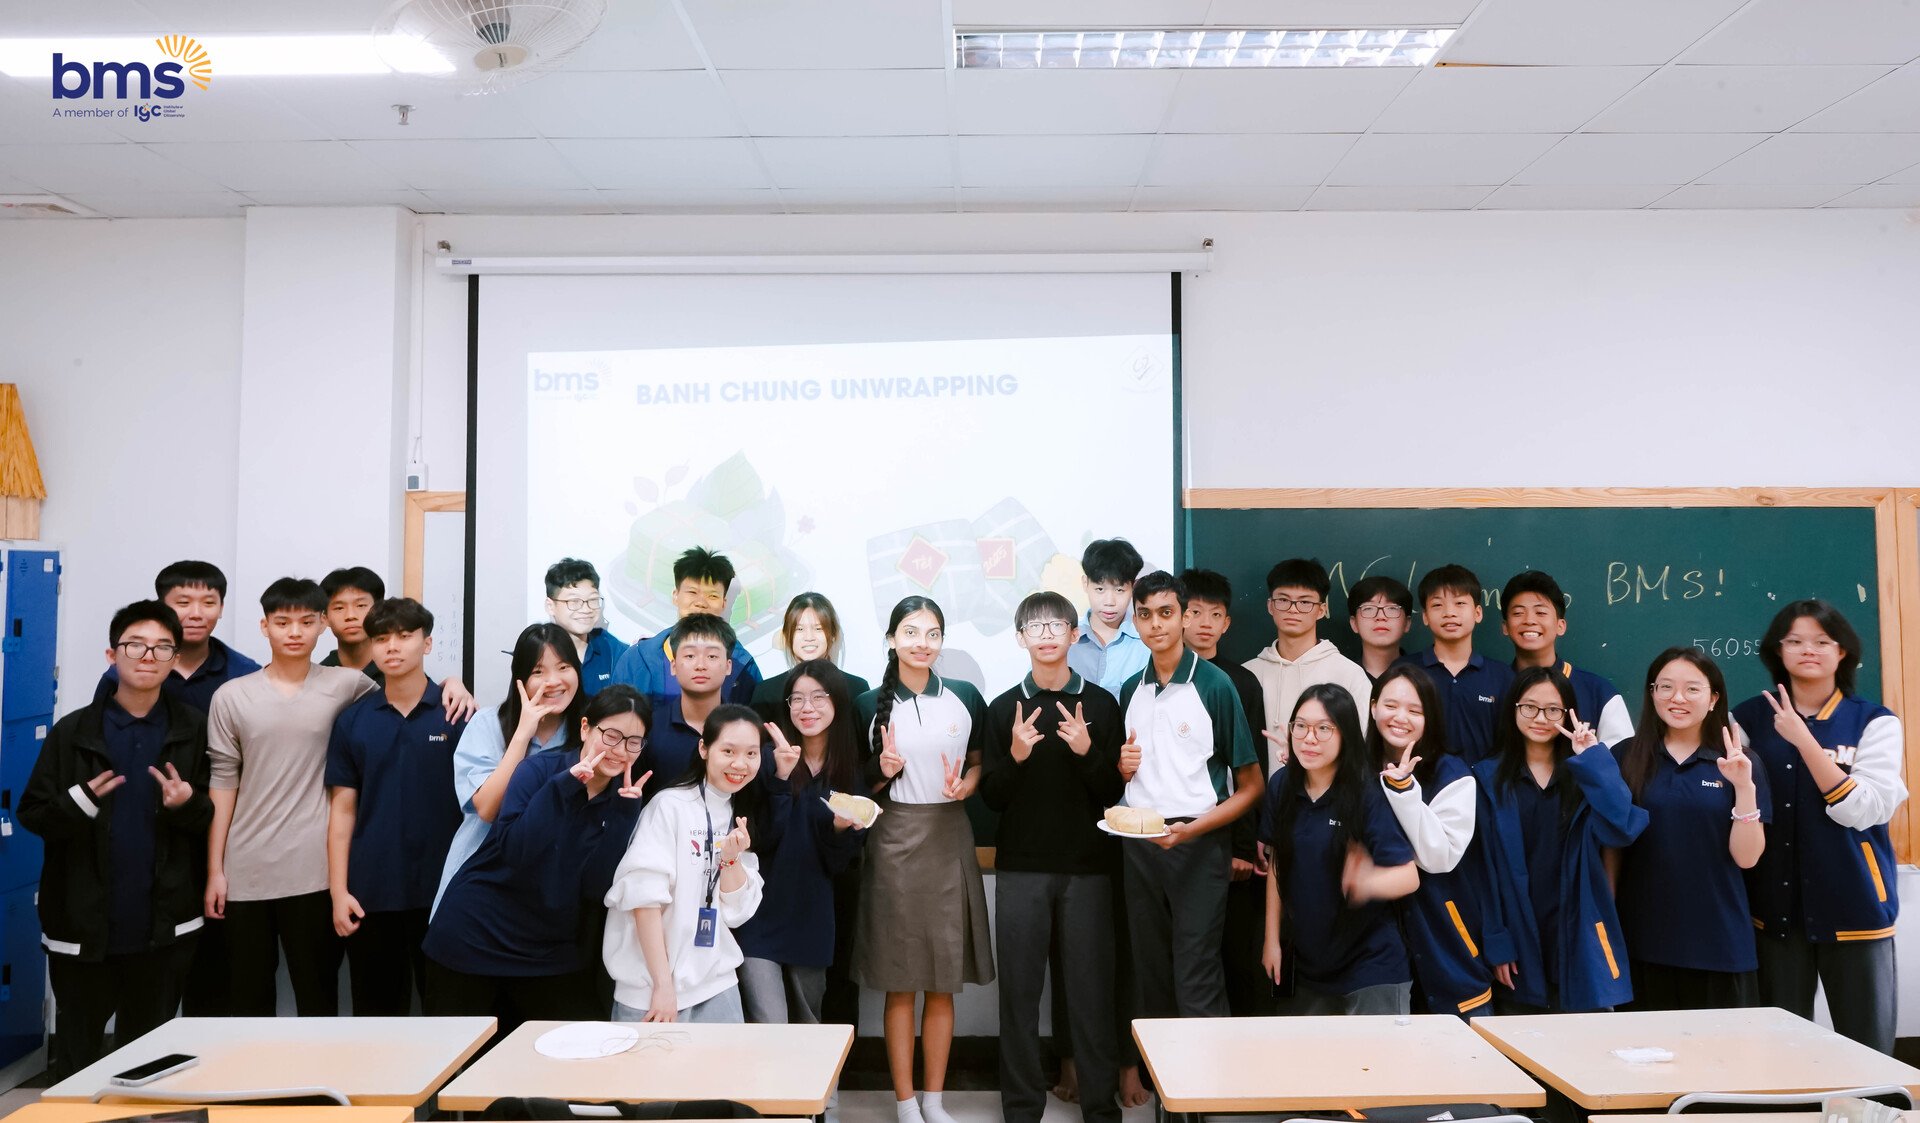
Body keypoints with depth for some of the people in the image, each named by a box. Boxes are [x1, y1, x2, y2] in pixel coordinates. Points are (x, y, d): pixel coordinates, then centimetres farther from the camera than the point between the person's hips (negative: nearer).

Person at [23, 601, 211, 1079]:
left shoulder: (195, 730, -2)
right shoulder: (72, 731, -2)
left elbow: (215, 817, 2)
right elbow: (32, 815, 0)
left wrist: (187, 804, -19)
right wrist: (79, 802, -19)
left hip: (163, 926, 0)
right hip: (81, 925, 0)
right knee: (77, 1054, 14)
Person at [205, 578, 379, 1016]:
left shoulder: (344, 686, 1)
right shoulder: (231, 696, 4)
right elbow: (223, 783, 4)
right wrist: (215, 869, 2)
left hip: (314, 870, -1)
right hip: (245, 872, 2)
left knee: (318, 997, 6)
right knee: (250, 999, 12)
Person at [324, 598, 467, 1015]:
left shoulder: (458, 714, -2)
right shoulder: (352, 721, 4)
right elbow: (343, 809, 5)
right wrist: (338, 890, -1)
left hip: (443, 889, -2)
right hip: (370, 894, 2)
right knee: (376, 1013, 12)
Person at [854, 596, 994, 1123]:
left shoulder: (965, 697, 3)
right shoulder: (871, 704, 1)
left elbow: (980, 761, 13)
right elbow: (859, 784, 7)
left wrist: (969, 783, -7)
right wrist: (882, 772, -13)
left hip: (949, 837, 2)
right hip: (893, 840, -1)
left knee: (942, 982, 7)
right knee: (900, 983, 3)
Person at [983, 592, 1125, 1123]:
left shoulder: (1100, 703, 2)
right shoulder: (1004, 707, 5)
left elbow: (1113, 791, -1)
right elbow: (992, 796, 2)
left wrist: (1087, 751, -18)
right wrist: (1015, 756, -16)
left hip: (1087, 866, -1)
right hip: (1020, 867, 1)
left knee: (1090, 986, 4)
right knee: (1020, 987, 5)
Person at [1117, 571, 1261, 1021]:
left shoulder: (1215, 685, -7)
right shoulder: (1131, 690, 9)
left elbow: (1249, 786, -6)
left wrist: (1191, 830, -18)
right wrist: (1122, 766, -1)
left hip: (1198, 844, -5)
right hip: (1139, 843, 5)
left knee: (1196, 983, -5)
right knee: (1150, 972, 12)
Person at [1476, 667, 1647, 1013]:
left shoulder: (1584, 773, 7)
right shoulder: (1488, 778, 2)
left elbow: (1622, 830, -13)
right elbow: (1485, 866, -2)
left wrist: (1592, 760, -11)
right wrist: (1496, 943, -8)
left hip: (1579, 940, 1)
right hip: (1519, 944, -1)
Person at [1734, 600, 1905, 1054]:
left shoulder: (1874, 721, -1)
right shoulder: (1748, 718, 4)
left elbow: (1860, 811, -15)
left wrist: (1803, 740, -19)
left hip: (1854, 905, -2)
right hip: (1775, 905, 2)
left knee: (1867, 1049, 4)